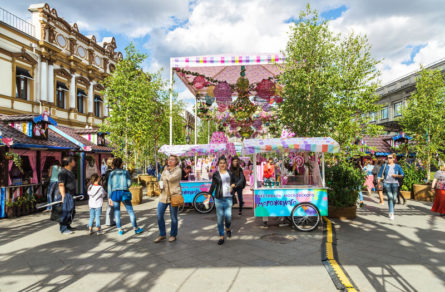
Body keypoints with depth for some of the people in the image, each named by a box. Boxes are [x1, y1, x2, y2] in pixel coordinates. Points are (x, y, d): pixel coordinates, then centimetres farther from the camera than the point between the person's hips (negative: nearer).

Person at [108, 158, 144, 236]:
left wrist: (109, 197, 6)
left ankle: (120, 230, 12)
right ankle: (136, 228, 10)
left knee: (117, 211, 11)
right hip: (124, 193, -2)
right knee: (130, 211, 5)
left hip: (115, 193, 2)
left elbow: (109, 185, 3)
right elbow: (129, 183, -2)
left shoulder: (111, 173, 5)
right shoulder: (125, 172, 1)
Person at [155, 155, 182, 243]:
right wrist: (160, 184, 2)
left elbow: (170, 178, -24)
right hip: (164, 195, 6)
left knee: (173, 217, 5)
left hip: (173, 196, -6)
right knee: (159, 215, 4)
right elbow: (161, 179, 24)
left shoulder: (178, 170, -8)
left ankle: (173, 235, 23)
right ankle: (162, 235, 20)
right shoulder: (165, 169, 11)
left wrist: (166, 171, -7)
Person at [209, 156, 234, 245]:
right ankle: (221, 236, 13)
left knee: (228, 216, -6)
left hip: (228, 198, 1)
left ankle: (228, 228, 27)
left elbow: (233, 182, 23)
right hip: (219, 198, -1)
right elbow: (213, 186, 7)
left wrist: (233, 185, 2)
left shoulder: (230, 173, 7)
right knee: (220, 218, 1)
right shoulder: (215, 174, 2)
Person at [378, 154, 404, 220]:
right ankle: (391, 213, -10)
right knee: (390, 197, -13)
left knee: (394, 198, 4)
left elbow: (402, 175, 5)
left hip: (394, 184, 1)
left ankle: (391, 212, 27)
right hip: (386, 183, -1)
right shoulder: (384, 166, 3)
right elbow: (380, 175, 6)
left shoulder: (397, 166, 4)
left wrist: (396, 175, -14)